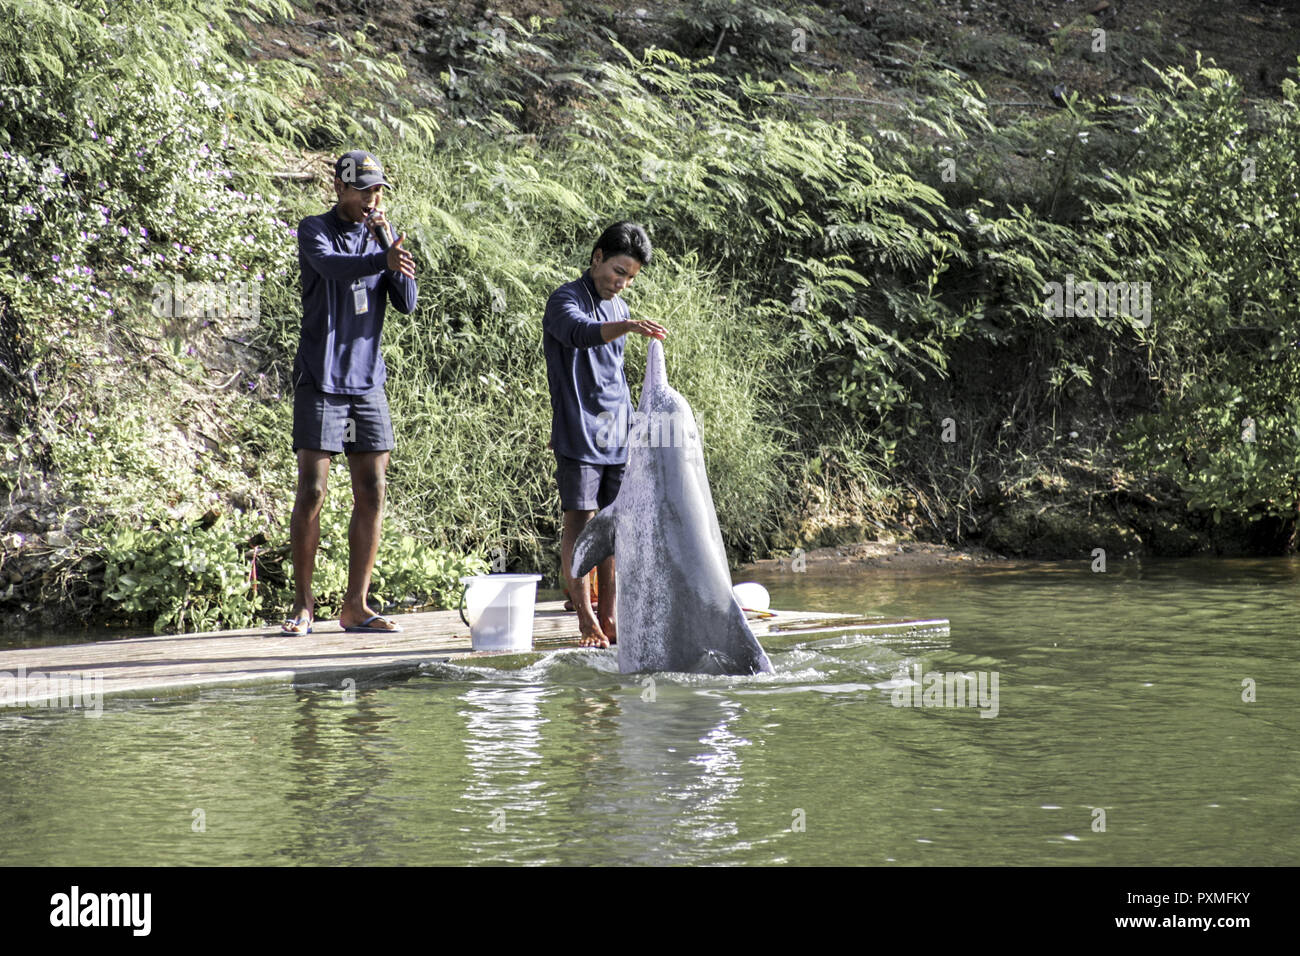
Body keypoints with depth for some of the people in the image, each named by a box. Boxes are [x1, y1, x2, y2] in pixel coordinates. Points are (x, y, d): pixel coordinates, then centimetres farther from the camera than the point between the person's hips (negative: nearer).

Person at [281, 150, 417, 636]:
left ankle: (356, 607, 9)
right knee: (311, 493, -6)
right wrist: (383, 260, -44)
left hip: (367, 381, 5)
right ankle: (303, 605, 3)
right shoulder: (315, 231, -2)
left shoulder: (380, 234, 12)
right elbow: (332, 266, -26)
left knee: (371, 496, 2)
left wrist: (391, 245, -13)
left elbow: (406, 303, 2)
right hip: (320, 381, -5)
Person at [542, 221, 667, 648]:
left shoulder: (620, 309, 17)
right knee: (579, 525, -6)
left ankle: (609, 617, 12)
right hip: (578, 435, -7)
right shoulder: (564, 300, -7)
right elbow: (581, 333, -31)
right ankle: (587, 623, -4)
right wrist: (628, 326, -47)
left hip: (618, 437, 7)